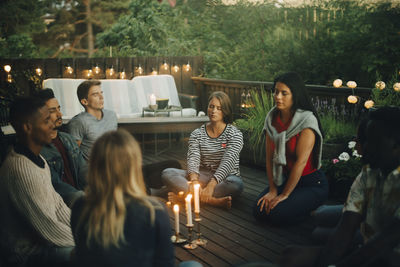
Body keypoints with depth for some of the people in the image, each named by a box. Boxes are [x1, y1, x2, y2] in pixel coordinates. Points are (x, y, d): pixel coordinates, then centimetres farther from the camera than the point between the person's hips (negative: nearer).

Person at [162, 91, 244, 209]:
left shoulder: (235, 134, -5)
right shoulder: (197, 134, 5)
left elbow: (228, 161, -19)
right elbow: (193, 158, -9)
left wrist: (211, 185, -35)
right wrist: (193, 180, -32)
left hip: (224, 178, -3)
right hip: (203, 176, 3)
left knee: (236, 184, -39)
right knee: (167, 173, -21)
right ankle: (212, 200, -37)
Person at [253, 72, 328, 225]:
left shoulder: (307, 120, -21)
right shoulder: (272, 118, -1)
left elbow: (301, 161, -22)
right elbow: (270, 157, -1)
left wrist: (285, 194, -18)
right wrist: (272, 190, -6)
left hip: (312, 183, -6)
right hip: (284, 178, 6)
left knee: (278, 215, -22)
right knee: (259, 211, -9)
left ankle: (310, 211, 7)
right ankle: (293, 201, 16)